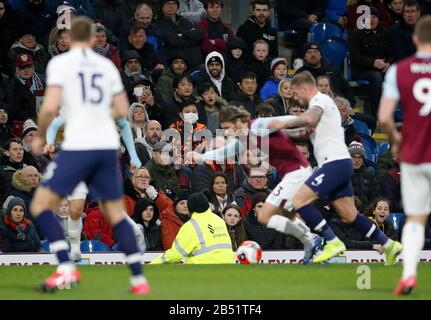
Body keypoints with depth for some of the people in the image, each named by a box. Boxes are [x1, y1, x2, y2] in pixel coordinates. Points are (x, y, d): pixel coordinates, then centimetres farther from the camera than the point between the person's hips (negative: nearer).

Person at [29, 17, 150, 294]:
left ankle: (66, 269, -12)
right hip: (108, 146, 5)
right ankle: (139, 279, 8)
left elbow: (50, 107, -12)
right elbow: (122, 110, 14)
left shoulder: (60, 63, -2)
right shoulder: (106, 65, 12)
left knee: (41, 205, 3)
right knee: (116, 213, 14)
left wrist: (41, 137, 4)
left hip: (77, 146, -5)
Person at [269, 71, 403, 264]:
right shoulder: (322, 103, 27)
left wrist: (284, 124, -19)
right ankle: (389, 245, 13)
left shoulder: (320, 100, -5)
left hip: (335, 163, -10)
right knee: (349, 216, 12)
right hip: (340, 163, 10)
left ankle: (333, 242, -19)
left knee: (299, 201, -15)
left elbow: (310, 119, -26)